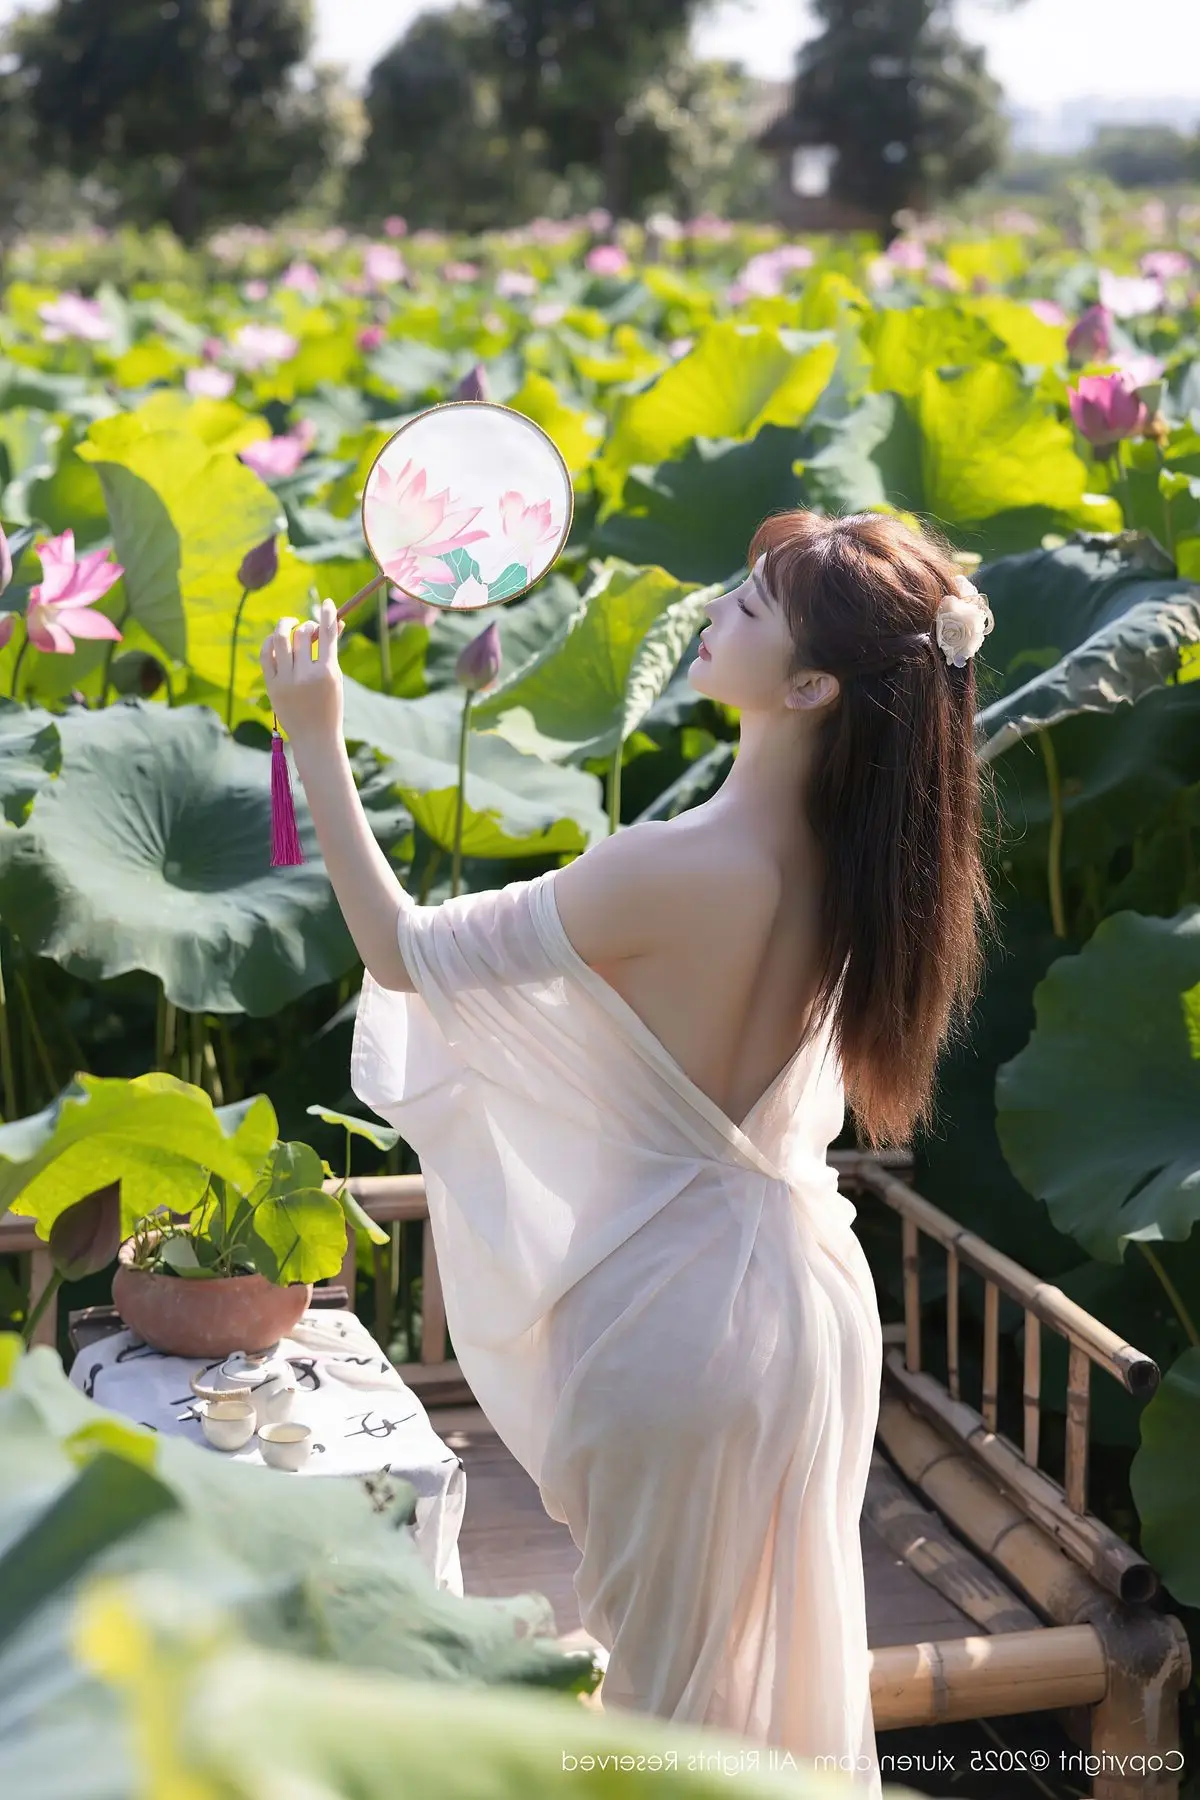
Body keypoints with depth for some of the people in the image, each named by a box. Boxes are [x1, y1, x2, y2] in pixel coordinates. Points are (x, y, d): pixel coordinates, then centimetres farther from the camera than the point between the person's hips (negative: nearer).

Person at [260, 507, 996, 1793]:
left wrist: (315, 743, -10)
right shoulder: (861, 857, -8)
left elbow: (403, 952, -16)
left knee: (672, 1673, 15)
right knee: (791, 1639, 25)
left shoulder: (671, 869, -29)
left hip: (676, 1304, -6)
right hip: (810, 1288, 6)